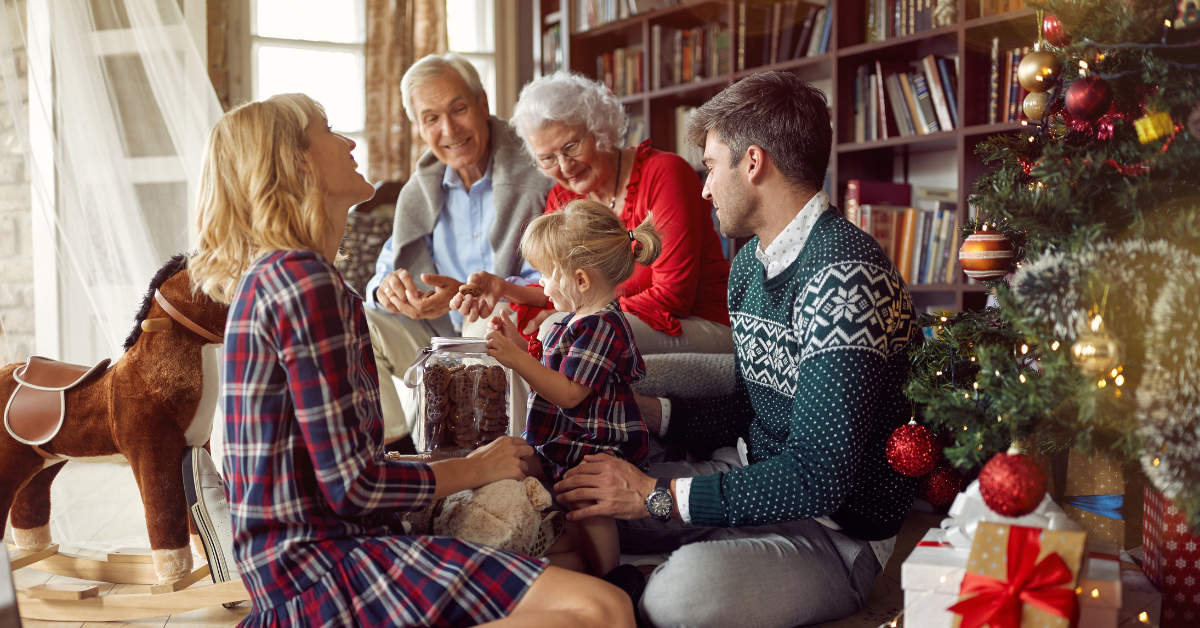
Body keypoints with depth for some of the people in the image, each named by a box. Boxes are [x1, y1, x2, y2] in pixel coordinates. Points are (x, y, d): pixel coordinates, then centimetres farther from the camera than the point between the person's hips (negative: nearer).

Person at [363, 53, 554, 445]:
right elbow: (387, 271, 11)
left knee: (487, 326, -36)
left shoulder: (534, 177, -12)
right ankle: (388, 440, -7)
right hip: (444, 340, 6)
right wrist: (388, 288, -16)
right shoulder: (420, 192, 10)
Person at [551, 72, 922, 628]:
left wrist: (657, 496, -23)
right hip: (752, 485, 9)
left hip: (835, 530, -9)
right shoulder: (750, 263, 9)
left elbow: (817, 477, -28)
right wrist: (642, 410, 8)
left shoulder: (845, 275, -24)